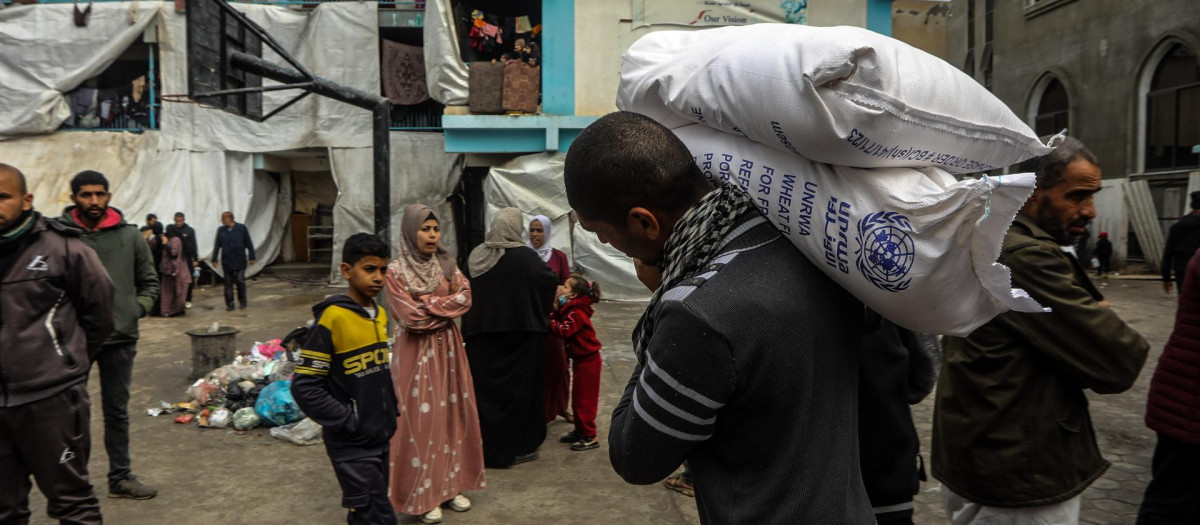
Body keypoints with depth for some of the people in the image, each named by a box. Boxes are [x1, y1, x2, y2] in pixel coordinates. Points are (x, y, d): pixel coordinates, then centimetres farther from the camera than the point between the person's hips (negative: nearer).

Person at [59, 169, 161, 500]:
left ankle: (121, 477, 26)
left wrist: (138, 308, -2)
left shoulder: (129, 235, 3)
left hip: (120, 338, 3)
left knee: (117, 411, 14)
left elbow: (149, 282, 12)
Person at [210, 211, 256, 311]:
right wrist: (214, 259, 5)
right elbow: (217, 246, 9)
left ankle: (242, 301, 13)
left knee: (240, 281, -5)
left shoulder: (241, 228, -1)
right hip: (227, 262, 2)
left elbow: (249, 244, 2)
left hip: (240, 261, -2)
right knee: (228, 283, 4)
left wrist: (252, 257, 0)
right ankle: (229, 304, 10)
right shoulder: (221, 230, 6)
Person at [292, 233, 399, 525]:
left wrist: (391, 409, 10)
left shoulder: (381, 315, 5)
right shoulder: (332, 319, -18)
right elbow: (304, 388, -18)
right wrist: (347, 422, -17)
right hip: (352, 445, -7)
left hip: (381, 438, 7)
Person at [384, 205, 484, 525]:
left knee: (452, 414, 10)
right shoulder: (396, 272, -10)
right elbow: (411, 317, -17)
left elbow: (465, 299, -5)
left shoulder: (446, 264, 6)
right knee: (421, 420, 0)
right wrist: (445, 303, -8)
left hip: (448, 348, 5)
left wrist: (428, 303, -13)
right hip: (417, 353, -5)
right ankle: (421, 495, 12)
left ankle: (449, 485, 23)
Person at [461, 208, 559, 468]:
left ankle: (485, 444, 18)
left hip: (480, 332, 4)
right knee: (517, 387, 7)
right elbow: (550, 281, -5)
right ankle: (515, 447, 13)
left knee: (486, 388, 10)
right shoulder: (524, 256, -10)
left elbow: (472, 290, 13)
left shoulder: (477, 256, 3)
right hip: (520, 332, -4)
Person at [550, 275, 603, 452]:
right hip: (580, 359, 10)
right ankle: (579, 430, 28)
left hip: (588, 361, -10)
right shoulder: (570, 309, 12)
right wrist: (555, 312, -8)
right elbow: (561, 323, 5)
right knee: (577, 398, 17)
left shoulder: (576, 313, -20)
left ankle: (590, 437, 3)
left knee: (585, 399, -4)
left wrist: (549, 320, -22)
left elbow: (564, 330, -30)